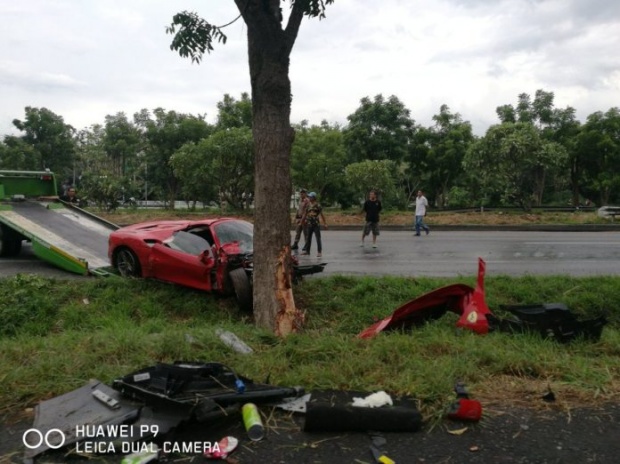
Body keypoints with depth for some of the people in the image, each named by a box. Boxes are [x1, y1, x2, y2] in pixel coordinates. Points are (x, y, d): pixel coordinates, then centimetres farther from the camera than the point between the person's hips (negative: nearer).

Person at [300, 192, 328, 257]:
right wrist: (302, 220, 21)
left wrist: (325, 223, -8)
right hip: (309, 224, 5)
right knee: (308, 238, 12)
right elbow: (305, 213, 18)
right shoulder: (308, 205, 9)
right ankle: (306, 250, 21)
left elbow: (321, 214, -6)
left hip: (316, 224, -5)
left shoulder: (317, 205, -7)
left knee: (318, 238, -2)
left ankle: (319, 252, 2)